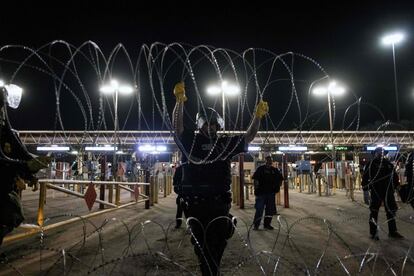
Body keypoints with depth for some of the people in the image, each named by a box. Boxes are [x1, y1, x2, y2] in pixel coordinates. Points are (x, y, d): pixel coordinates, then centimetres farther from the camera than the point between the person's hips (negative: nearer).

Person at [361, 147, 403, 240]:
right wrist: (365, 186, -8)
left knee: (391, 211, 12)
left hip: (388, 191, 4)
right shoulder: (370, 164, -2)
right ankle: (373, 233, 10)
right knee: (374, 212, 2)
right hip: (376, 191, -4)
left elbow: (394, 176, 14)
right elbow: (365, 176, -2)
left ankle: (393, 232, 25)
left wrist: (396, 185, 6)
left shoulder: (389, 164, 9)